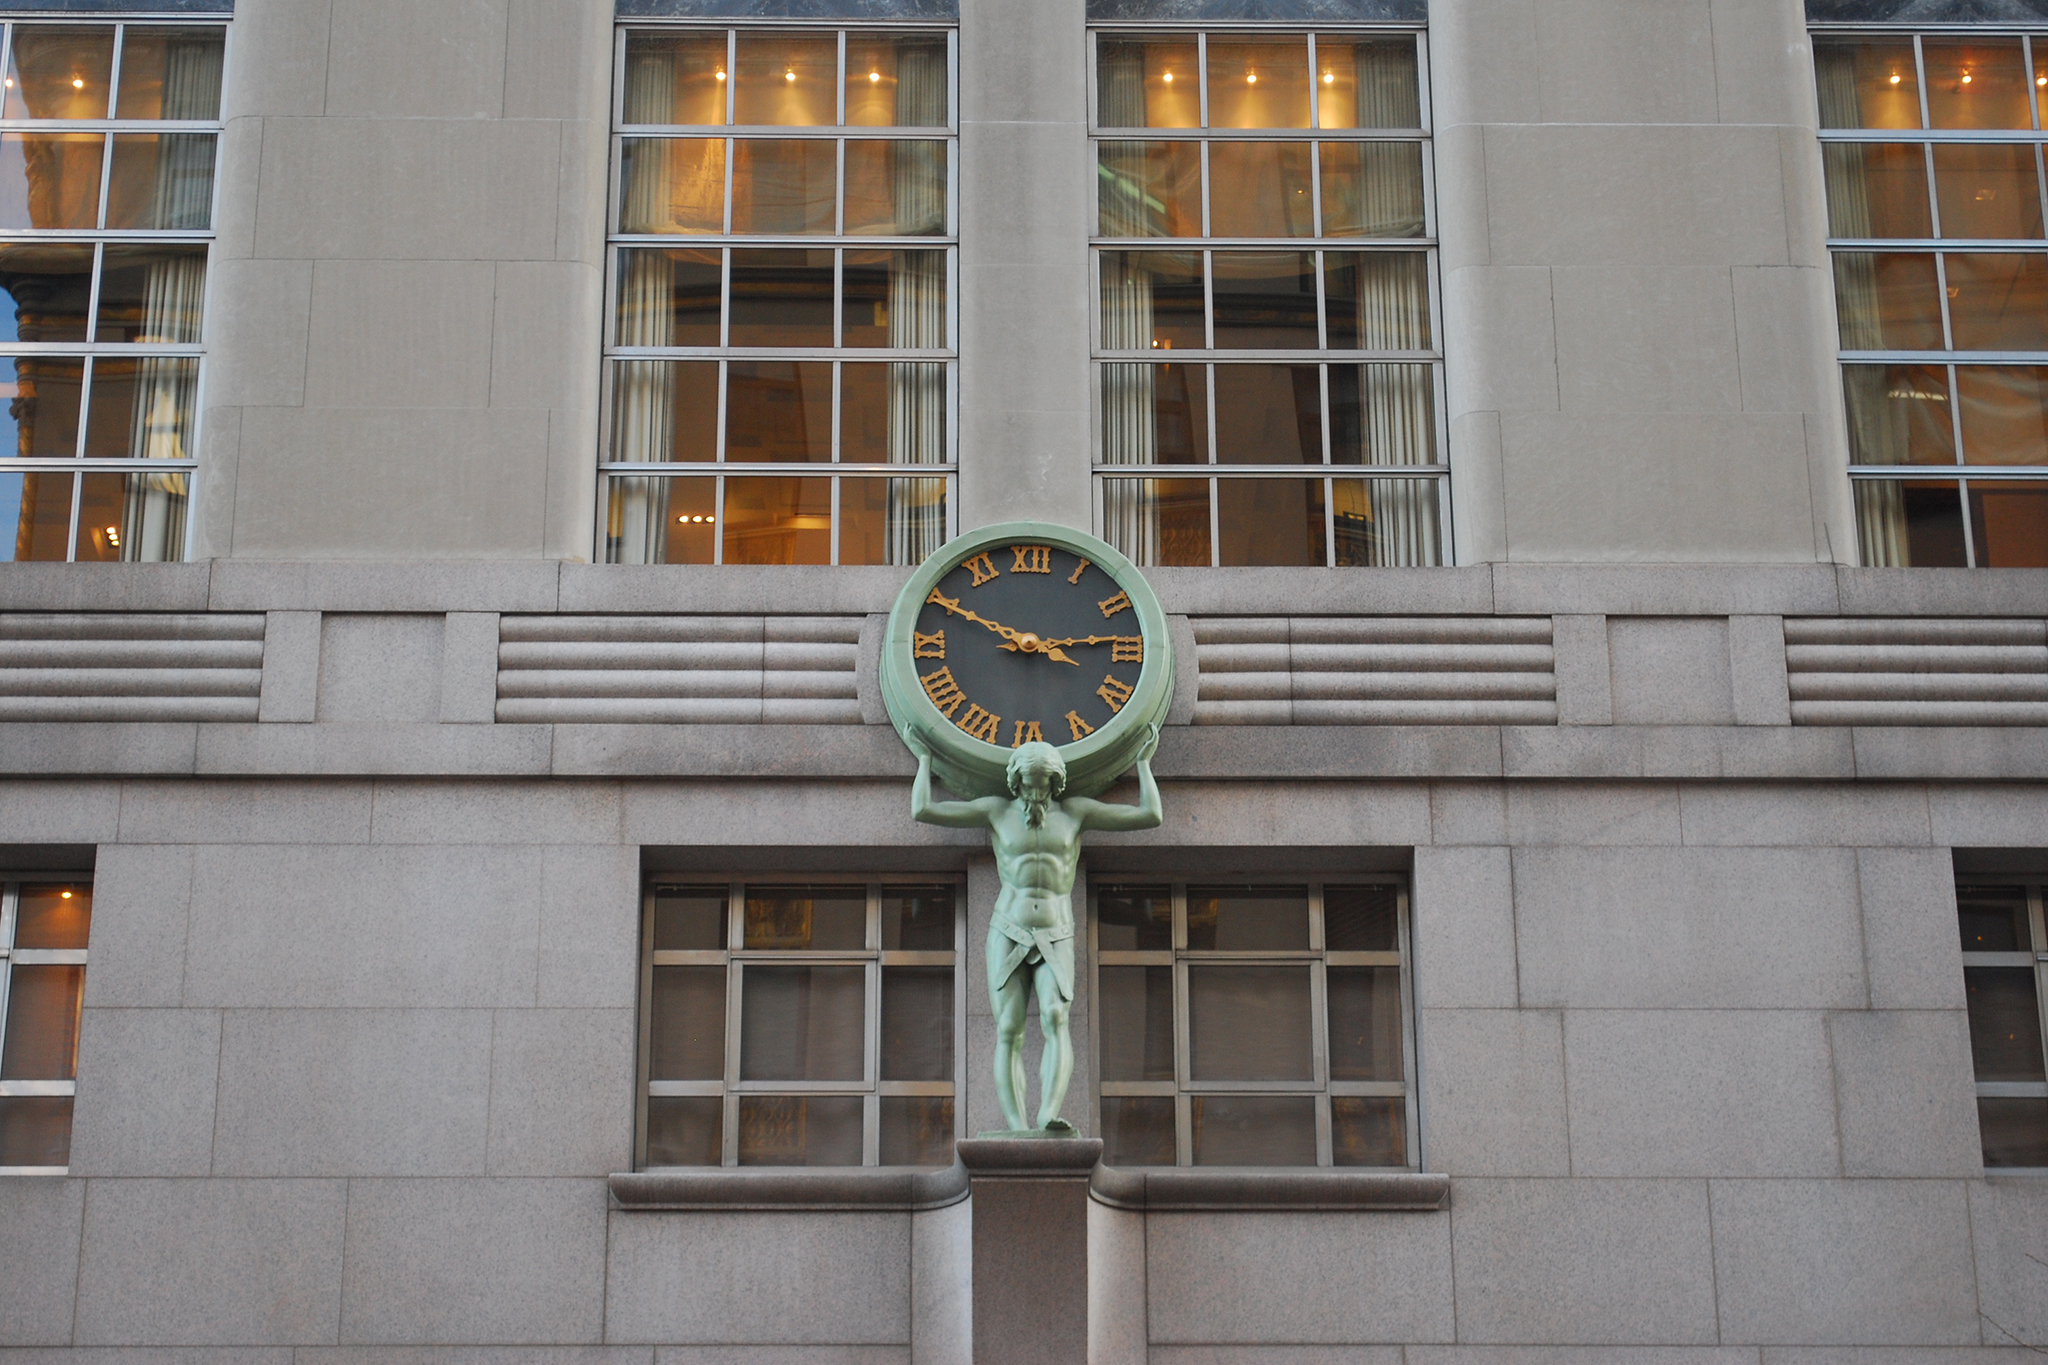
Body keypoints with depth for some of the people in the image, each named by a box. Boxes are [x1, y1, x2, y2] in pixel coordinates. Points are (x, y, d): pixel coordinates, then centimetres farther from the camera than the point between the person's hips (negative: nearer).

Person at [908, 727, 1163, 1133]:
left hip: (1056, 943, 0)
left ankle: (1049, 1114, -40)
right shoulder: (996, 810, 6)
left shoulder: (1075, 811, 7)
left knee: (1056, 1022, -24)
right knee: (1009, 1033, -12)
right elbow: (923, 811, 3)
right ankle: (1016, 1129, -18)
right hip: (1008, 936, 0)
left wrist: (1143, 763, 13)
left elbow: (1150, 816, 6)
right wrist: (924, 761, 12)